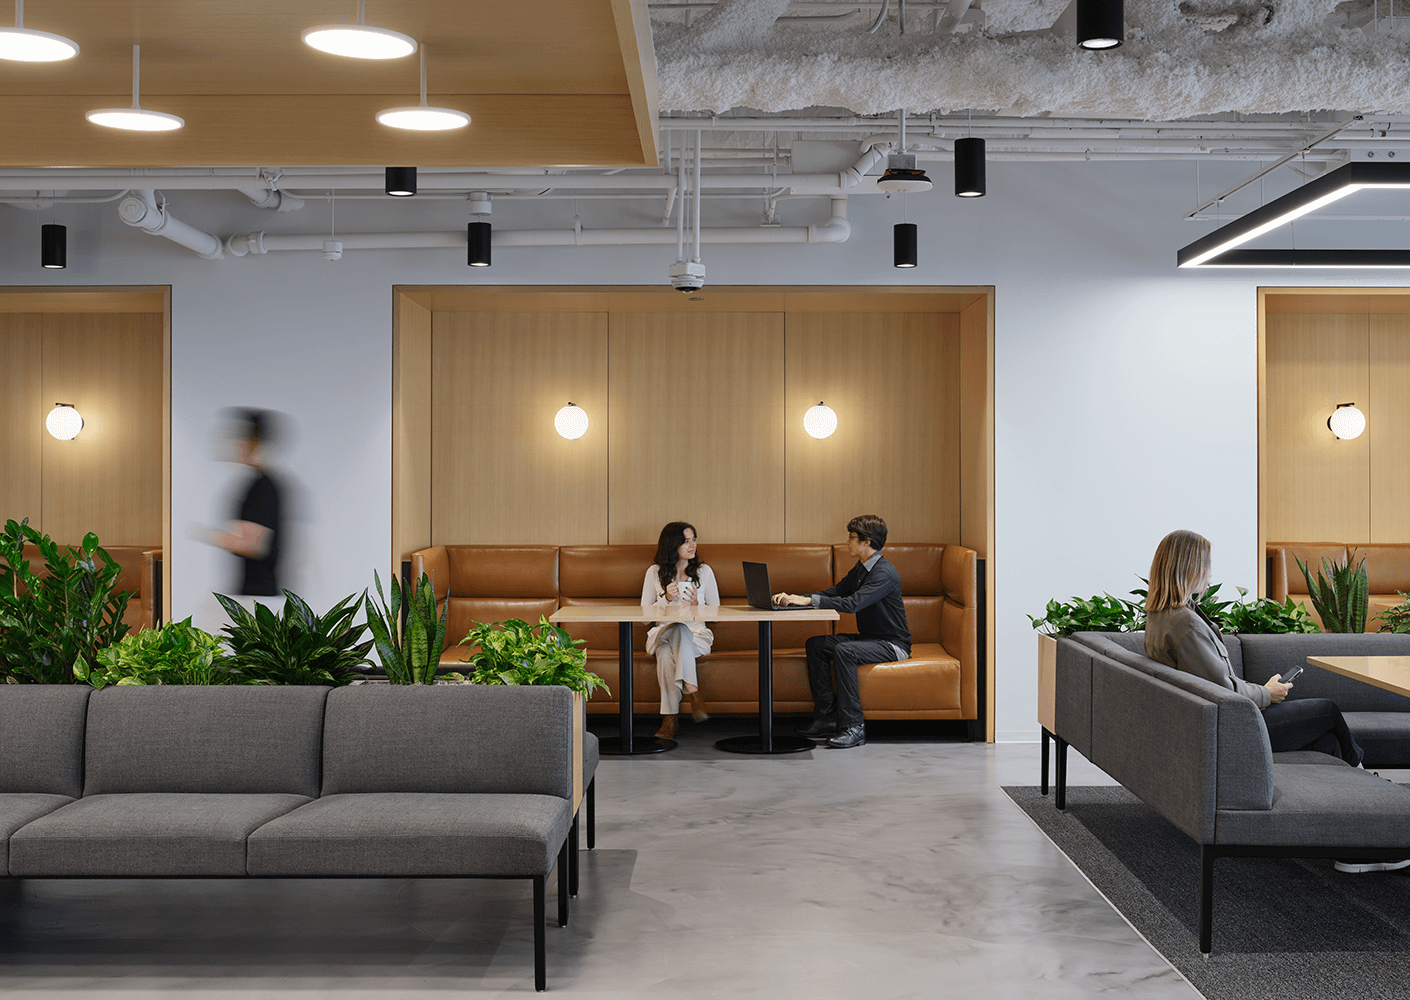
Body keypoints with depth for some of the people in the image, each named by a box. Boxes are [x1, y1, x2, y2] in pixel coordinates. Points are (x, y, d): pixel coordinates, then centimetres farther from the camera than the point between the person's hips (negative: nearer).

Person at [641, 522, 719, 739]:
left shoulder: (704, 572, 9)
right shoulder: (655, 573, 7)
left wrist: (697, 607, -10)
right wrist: (665, 599, -10)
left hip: (696, 634, 0)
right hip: (662, 632, 1)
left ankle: (670, 717, -42)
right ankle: (694, 692, -38)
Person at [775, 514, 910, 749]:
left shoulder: (884, 573, -20)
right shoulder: (861, 569, 11)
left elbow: (852, 604, -31)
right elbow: (833, 593, 11)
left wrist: (809, 600, -29)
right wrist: (794, 598, -4)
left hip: (892, 644, -9)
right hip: (868, 638, 9)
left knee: (844, 650, -33)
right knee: (815, 645, -7)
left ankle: (853, 726, -29)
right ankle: (827, 716, -7)